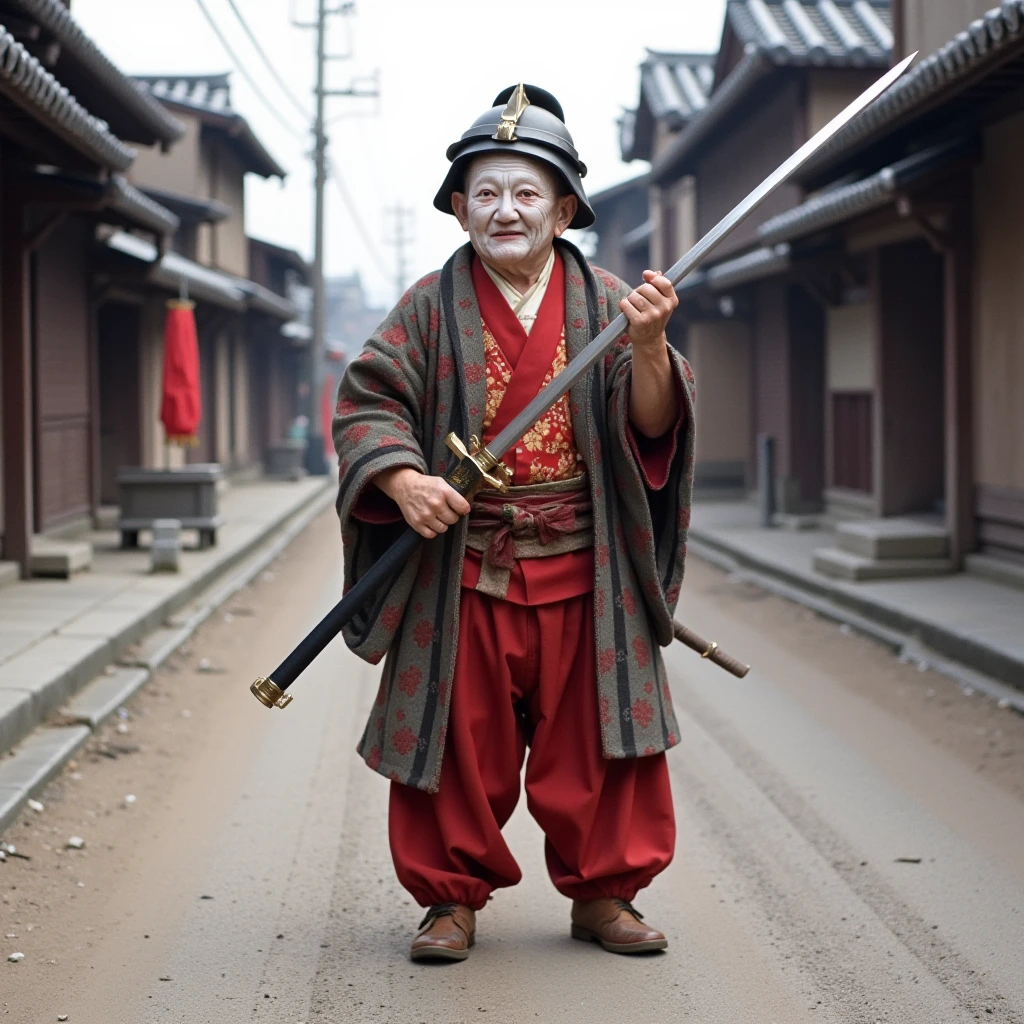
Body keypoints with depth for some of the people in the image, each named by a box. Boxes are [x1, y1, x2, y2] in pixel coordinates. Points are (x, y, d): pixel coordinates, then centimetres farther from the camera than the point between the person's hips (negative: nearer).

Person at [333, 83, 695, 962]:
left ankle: (602, 892, 21)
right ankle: (453, 896, 19)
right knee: (461, 740, 5)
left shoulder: (603, 303, 4)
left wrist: (649, 348, -23)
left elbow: (651, 424, -3)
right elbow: (368, 402, -2)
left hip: (583, 574, 1)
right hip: (464, 574, -1)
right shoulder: (431, 308, 1)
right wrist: (402, 479, -20)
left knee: (593, 737, 6)